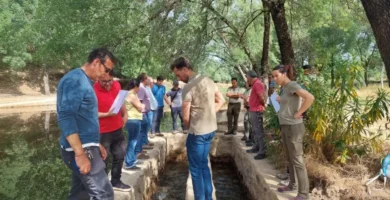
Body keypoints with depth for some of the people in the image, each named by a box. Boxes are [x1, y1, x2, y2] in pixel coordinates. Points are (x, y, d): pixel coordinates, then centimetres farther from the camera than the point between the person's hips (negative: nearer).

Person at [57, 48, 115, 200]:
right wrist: (80, 153, -27)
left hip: (86, 147, 10)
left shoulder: (86, 81, 16)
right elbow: (66, 118, -24)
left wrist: (96, 144, 23)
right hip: (80, 150, -10)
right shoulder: (75, 80, -15)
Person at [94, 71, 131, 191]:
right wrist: (107, 114, -29)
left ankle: (115, 182, 37)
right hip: (102, 132, -7)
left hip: (117, 129, 7)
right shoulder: (94, 90, -19)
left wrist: (125, 114, 11)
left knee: (119, 157, 19)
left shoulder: (116, 85, 0)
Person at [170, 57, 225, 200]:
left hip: (197, 132, -8)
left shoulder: (188, 87, -18)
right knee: (204, 165, 20)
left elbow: (185, 117, -15)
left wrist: (190, 129, 4)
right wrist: (209, 115, 9)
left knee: (196, 169, 6)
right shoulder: (208, 80, 6)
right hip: (210, 130, 8)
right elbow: (221, 101, 15)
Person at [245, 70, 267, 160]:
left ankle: (262, 152, -5)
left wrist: (263, 105, -10)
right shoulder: (255, 84, 15)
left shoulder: (257, 83, -17)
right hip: (253, 111, 11)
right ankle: (256, 147, 30)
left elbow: (262, 97, -25)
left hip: (256, 111, -11)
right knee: (255, 131, 19)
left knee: (259, 132, -8)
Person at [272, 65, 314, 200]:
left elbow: (310, 98, -29)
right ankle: (291, 185, 34)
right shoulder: (284, 88, 12)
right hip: (285, 127, 9)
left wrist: (298, 113, -21)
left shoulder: (292, 85, -15)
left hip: (294, 127, -9)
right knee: (289, 159, 19)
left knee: (297, 161, -3)